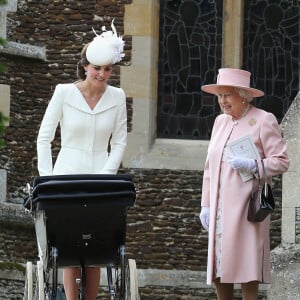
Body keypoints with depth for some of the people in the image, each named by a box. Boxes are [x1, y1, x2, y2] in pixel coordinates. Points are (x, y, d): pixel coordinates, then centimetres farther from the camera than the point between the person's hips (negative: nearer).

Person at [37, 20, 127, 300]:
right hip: (67, 177, -2)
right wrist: (46, 178, -5)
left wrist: (106, 176, -6)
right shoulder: (64, 93, -2)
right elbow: (44, 138, 2)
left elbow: (119, 142, 7)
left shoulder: (116, 97, 4)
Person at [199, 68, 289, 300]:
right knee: (218, 269, 4)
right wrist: (206, 205, 17)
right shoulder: (221, 122, 18)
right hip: (220, 209, 6)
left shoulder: (264, 121, -2)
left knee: (247, 270, -9)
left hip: (247, 209, -6)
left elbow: (281, 161, -5)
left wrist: (253, 165, -20)